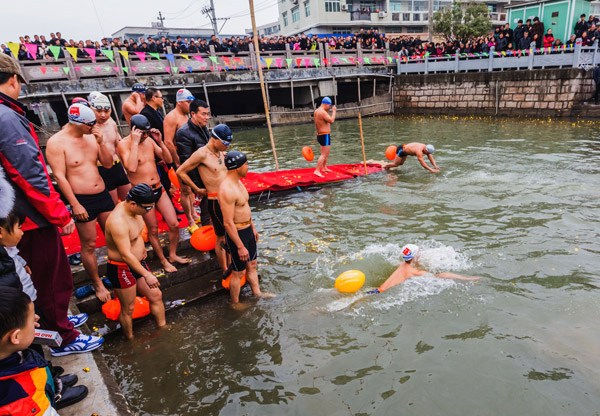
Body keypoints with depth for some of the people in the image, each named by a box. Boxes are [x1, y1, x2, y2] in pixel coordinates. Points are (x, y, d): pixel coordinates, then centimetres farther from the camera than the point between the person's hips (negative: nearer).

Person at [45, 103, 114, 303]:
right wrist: (75, 204, -17)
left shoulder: (91, 137, 4)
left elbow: (108, 164, 4)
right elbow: (59, 176, -14)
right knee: (89, 245, 5)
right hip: (83, 200, -6)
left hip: (103, 195, 6)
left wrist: (101, 142, -10)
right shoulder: (56, 142, -12)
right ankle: (98, 285, 19)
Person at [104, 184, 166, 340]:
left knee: (156, 295, 14)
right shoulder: (118, 221, -31)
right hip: (122, 269, -9)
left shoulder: (132, 209, -4)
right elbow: (126, 254, -36)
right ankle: (130, 341, 28)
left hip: (138, 262, 9)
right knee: (128, 308, 8)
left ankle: (163, 328, 29)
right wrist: (147, 275, -37)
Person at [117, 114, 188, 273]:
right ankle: (164, 261, 26)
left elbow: (168, 160, 4)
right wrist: (135, 142, -26)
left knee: (174, 224, 5)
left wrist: (160, 141, -8)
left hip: (158, 189, 5)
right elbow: (131, 167, -30)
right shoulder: (123, 144, -13)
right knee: (153, 230, 9)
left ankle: (173, 255, 27)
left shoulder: (149, 141, 3)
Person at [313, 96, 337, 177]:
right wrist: (334, 111, -13)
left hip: (320, 135, 10)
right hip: (325, 135, -10)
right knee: (323, 154, -11)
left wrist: (328, 110, 17)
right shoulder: (322, 112, -19)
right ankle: (317, 171, -15)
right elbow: (331, 120, -23)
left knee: (326, 153, 24)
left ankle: (324, 168, 36)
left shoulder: (317, 111, 11)